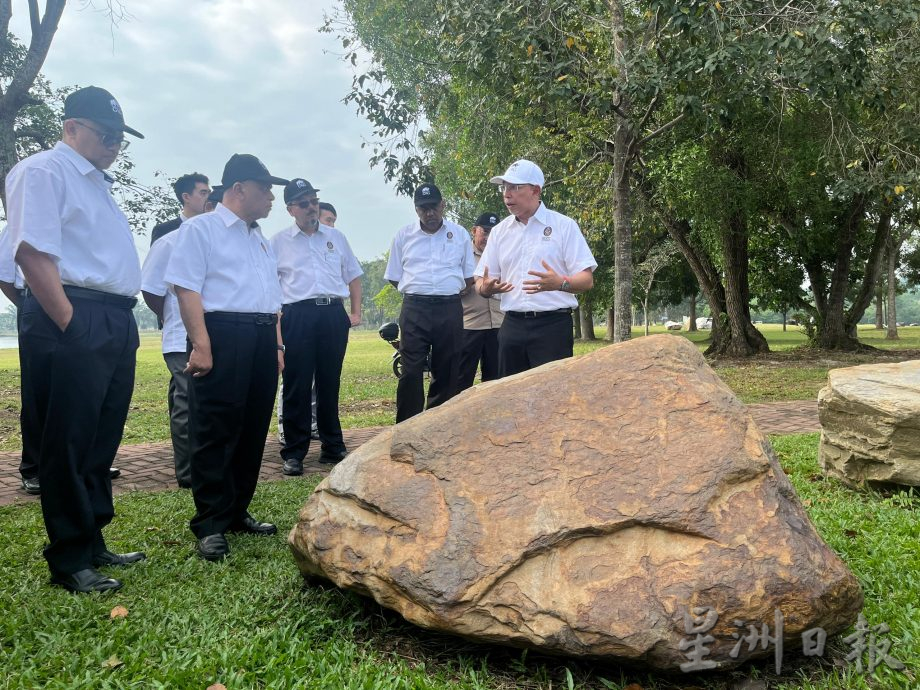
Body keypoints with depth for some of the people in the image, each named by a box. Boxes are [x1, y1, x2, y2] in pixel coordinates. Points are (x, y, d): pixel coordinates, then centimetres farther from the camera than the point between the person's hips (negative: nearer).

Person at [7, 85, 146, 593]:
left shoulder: (96, 184, 24)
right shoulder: (42, 171, -4)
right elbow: (33, 253, -16)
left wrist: (121, 324, 15)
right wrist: (71, 326, -19)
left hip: (116, 325, 9)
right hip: (73, 325, -9)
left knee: (101, 445, 14)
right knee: (69, 446, -2)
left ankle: (93, 545, 25)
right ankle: (69, 563, 9)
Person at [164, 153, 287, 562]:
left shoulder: (260, 238, 22)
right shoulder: (200, 229, -1)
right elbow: (187, 289, -11)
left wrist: (276, 343, 17)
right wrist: (201, 345, -19)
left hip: (262, 340, 8)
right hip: (222, 335, -8)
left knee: (253, 431, 10)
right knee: (215, 433, -4)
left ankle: (237, 513, 22)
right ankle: (211, 525, 5)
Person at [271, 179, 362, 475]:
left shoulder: (336, 238, 15)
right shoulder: (279, 242, 7)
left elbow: (353, 276, 18)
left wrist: (356, 312, 10)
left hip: (334, 314, 2)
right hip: (297, 315, -2)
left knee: (330, 384, 8)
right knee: (296, 386, -2)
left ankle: (333, 448, 18)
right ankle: (294, 453, 7)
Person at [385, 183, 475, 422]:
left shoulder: (459, 234, 10)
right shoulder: (404, 235, 9)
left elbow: (469, 277, 13)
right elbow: (394, 277, 12)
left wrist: (448, 291, 7)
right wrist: (418, 293, 6)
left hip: (450, 309, 1)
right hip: (414, 309, -1)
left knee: (446, 372, 7)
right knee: (411, 372, -6)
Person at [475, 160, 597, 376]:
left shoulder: (564, 226, 0)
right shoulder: (499, 231, 13)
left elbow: (587, 280, -5)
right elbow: (482, 281, 13)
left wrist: (559, 283, -26)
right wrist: (486, 288, -11)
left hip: (552, 325, -4)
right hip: (512, 326, 4)